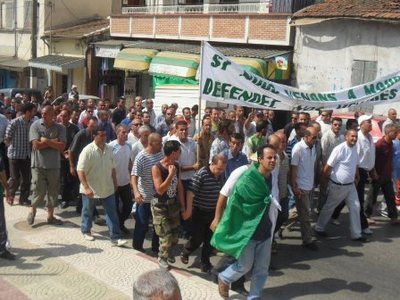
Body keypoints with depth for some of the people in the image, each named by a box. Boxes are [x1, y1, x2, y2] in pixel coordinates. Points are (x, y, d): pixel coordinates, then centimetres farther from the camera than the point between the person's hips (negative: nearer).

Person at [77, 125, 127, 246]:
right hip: (91, 189, -4)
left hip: (107, 188, 5)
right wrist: (86, 187, -26)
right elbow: (80, 170, -20)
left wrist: (115, 182, 14)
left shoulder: (109, 149, 0)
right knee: (88, 211, 16)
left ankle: (115, 238, 5)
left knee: (112, 212, 1)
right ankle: (86, 231, 38)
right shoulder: (88, 150, -18)